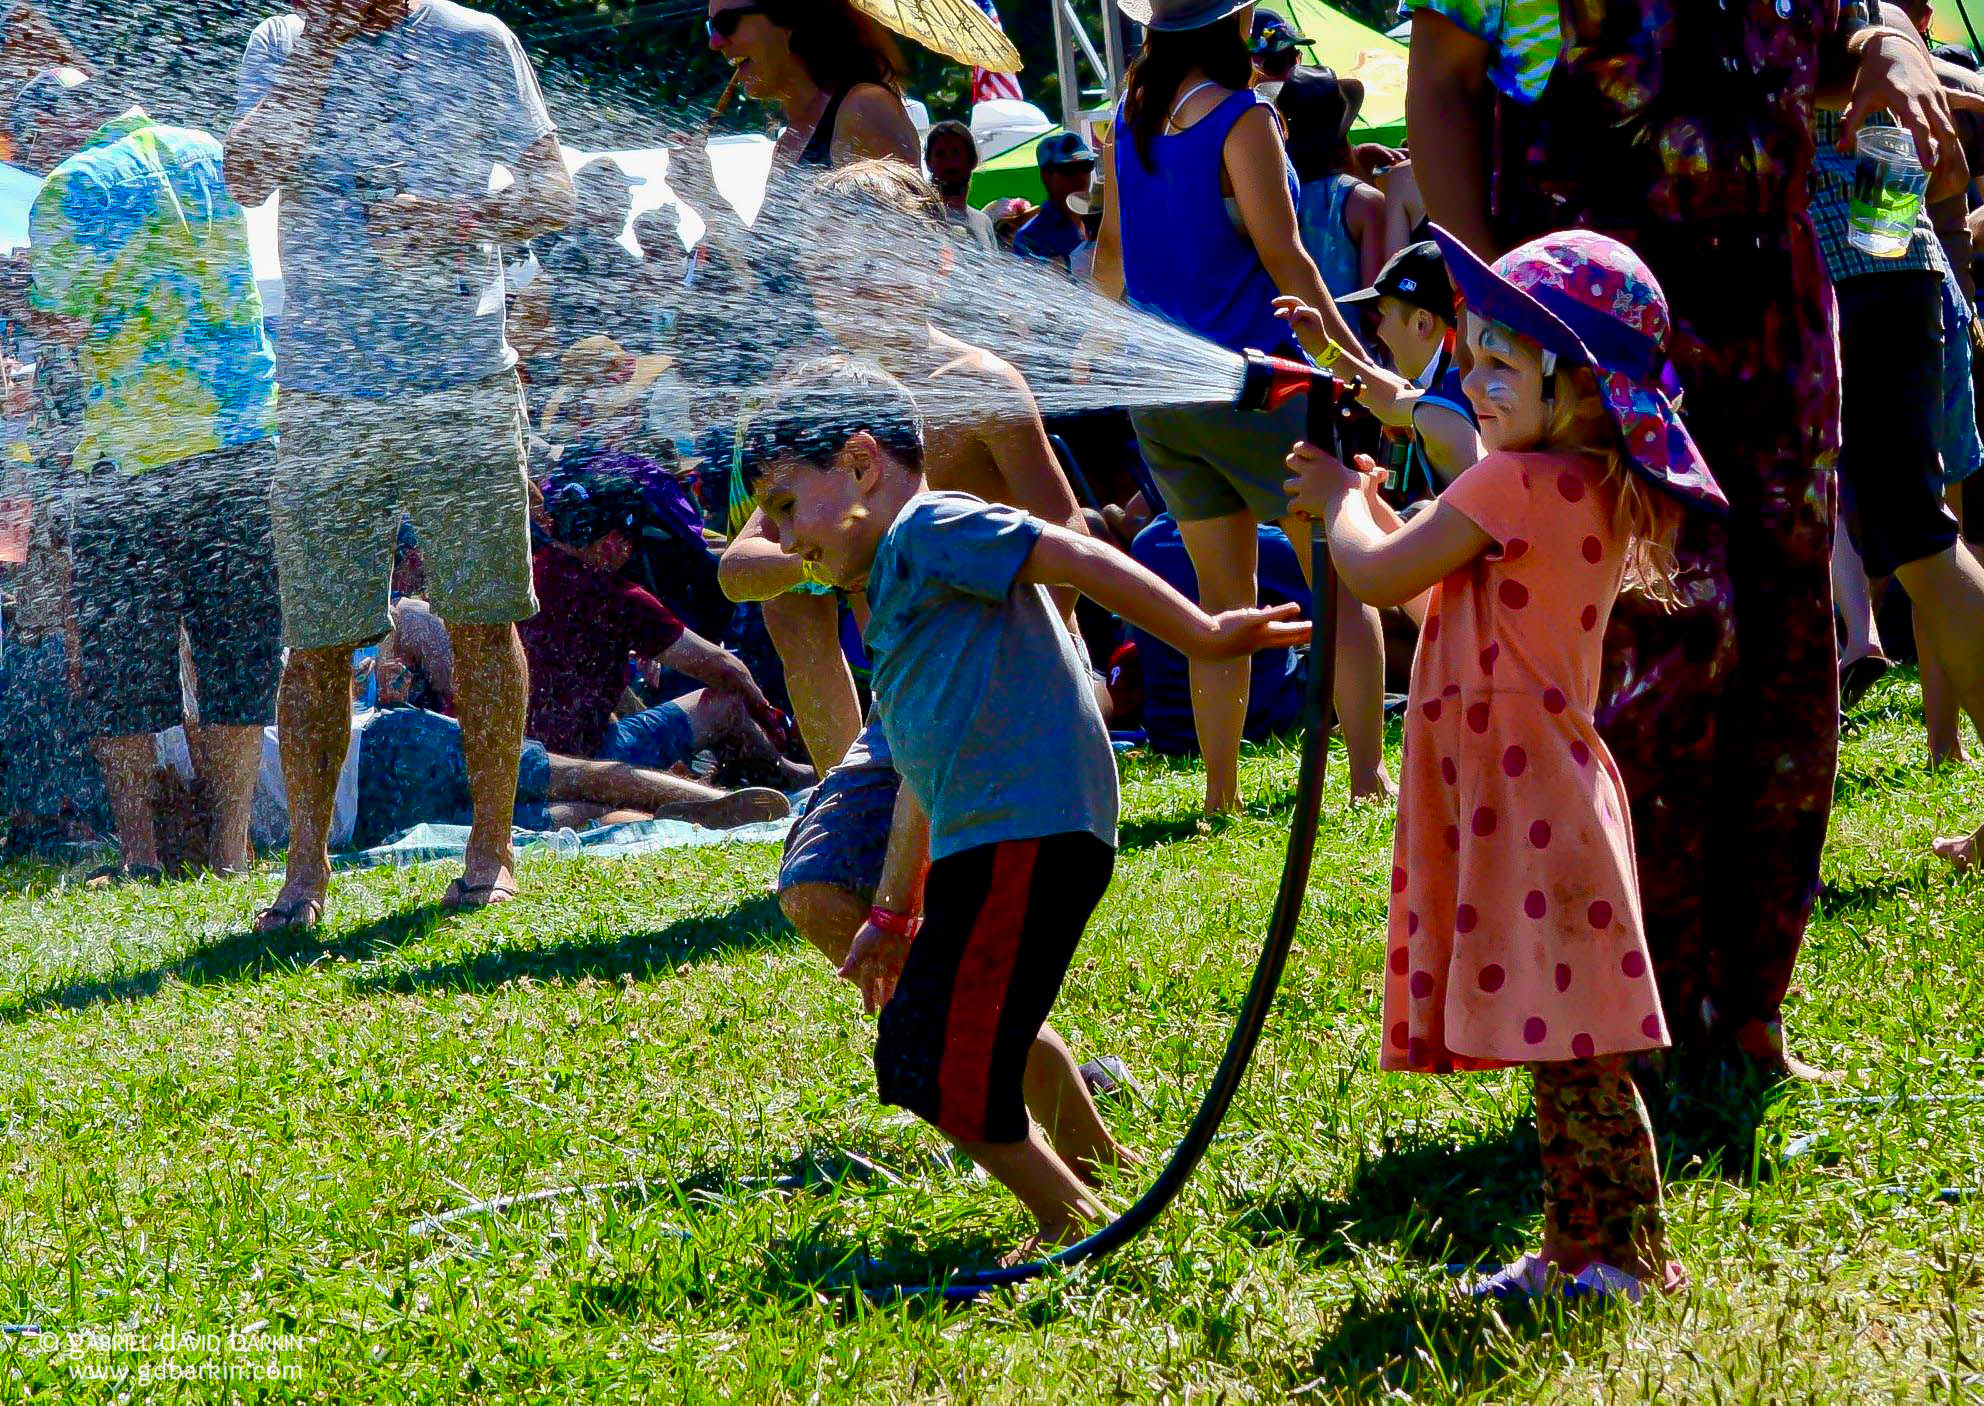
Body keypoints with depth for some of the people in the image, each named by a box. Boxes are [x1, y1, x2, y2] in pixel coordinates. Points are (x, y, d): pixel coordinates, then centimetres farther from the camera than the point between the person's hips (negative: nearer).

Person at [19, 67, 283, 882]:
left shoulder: (73, 186, -6)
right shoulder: (212, 155, 12)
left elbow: (63, 322, -11)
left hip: (134, 447, -5)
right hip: (254, 437, 5)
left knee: (119, 662, 5)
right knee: (238, 654, 10)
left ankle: (139, 857, 6)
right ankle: (229, 851, 10)